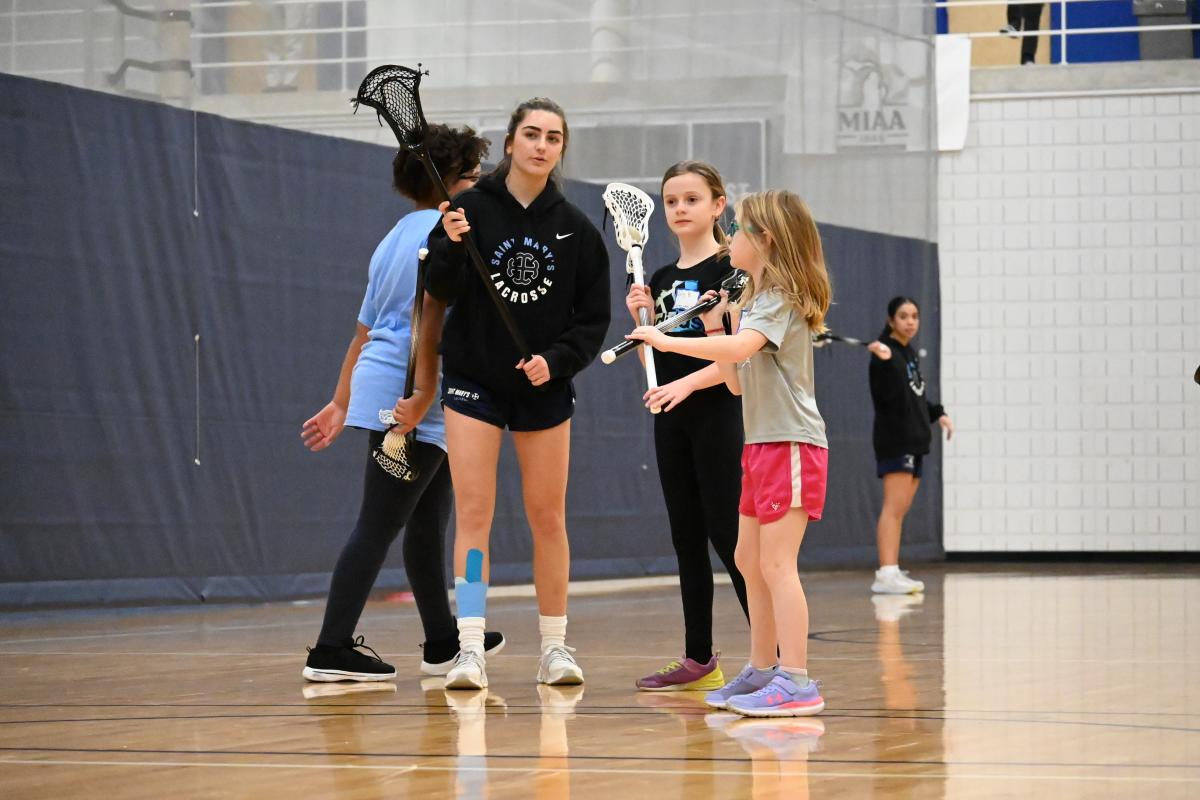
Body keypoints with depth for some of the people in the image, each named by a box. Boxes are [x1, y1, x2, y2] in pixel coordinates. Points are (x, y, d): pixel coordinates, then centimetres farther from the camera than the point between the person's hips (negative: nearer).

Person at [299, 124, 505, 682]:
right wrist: (423, 397, -24)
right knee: (377, 527, -8)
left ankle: (442, 643, 25)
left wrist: (341, 405, 21)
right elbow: (432, 316, -21)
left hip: (376, 386, 10)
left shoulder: (396, 238, 20)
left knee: (429, 518, 17)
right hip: (407, 393, -10)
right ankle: (331, 651, -8)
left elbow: (365, 329, 20)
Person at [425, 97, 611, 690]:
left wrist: (557, 360, -12)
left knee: (548, 517, 6)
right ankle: (470, 649, -8)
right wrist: (451, 246, -29)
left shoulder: (576, 229, 1)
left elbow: (593, 318, 4)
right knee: (473, 513, -7)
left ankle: (555, 646, 16)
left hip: (544, 388, 2)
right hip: (474, 380, -2)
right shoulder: (472, 209, -5)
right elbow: (441, 290, -11)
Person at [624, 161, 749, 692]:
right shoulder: (661, 280, 14)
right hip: (670, 420, 7)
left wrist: (687, 384, -24)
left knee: (729, 536, -10)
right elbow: (653, 363, 15)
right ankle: (698, 660, 12)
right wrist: (641, 320, -1)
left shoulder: (731, 270, -7)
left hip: (718, 414, -7)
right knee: (686, 538, 8)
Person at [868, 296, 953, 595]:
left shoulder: (910, 354, 18)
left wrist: (937, 414, 20)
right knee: (894, 507, -16)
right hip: (895, 439, -9)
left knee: (899, 510, 9)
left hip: (913, 440, 9)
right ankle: (886, 573, -22)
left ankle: (892, 573, 12)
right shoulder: (886, 353, -10)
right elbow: (887, 396, -25)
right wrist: (881, 362, -40)